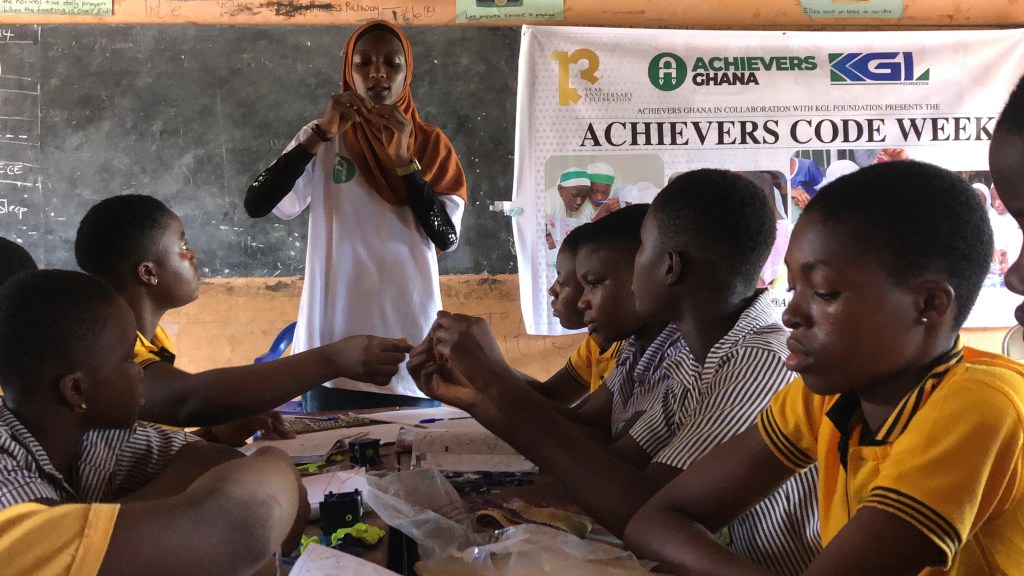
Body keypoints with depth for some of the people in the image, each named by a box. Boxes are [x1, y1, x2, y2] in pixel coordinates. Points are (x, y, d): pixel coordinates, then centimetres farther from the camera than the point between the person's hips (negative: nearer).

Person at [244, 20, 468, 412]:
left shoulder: (431, 144, 6)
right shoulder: (322, 139, 3)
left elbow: (446, 237, -4)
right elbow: (257, 205, -10)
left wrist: (403, 159, -12)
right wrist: (321, 134, -16)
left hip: (410, 334, 1)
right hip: (335, 335, -1)